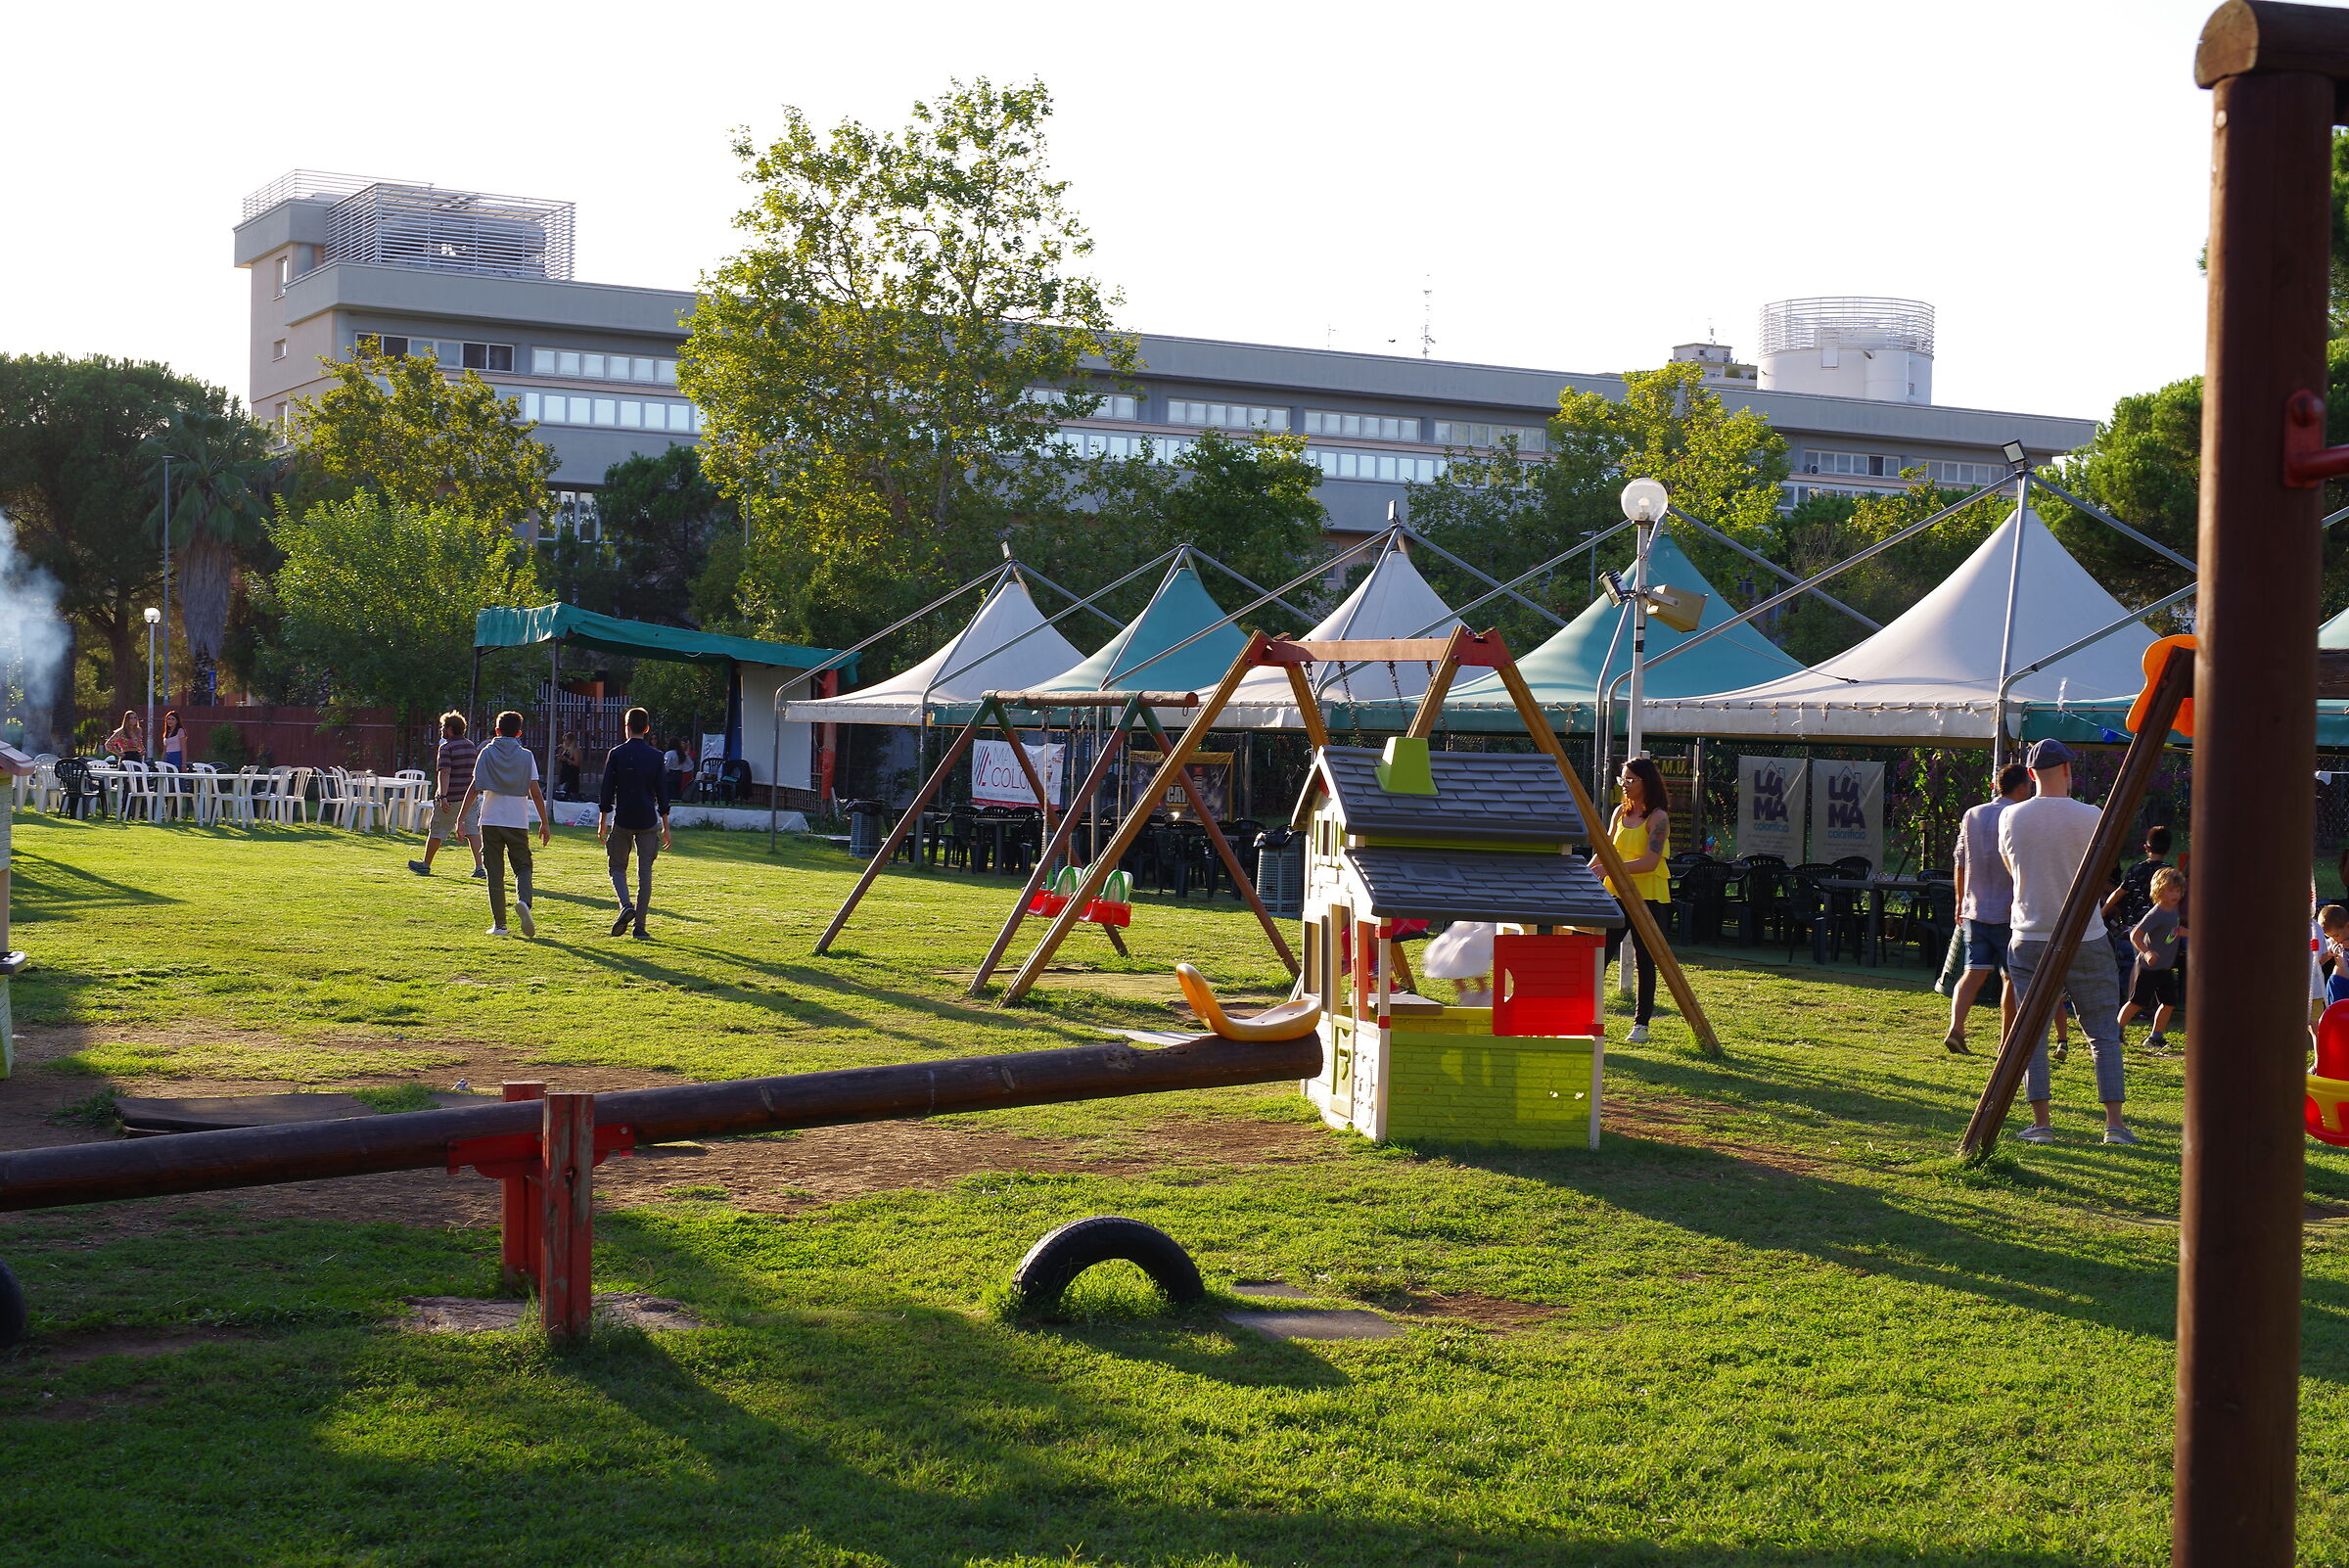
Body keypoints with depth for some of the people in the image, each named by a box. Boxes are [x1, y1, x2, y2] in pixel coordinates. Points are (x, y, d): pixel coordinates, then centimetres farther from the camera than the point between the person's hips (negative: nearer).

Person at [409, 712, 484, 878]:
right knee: (472, 831, 3)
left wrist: (443, 796, -29)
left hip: (450, 798, -6)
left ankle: (426, 865, 22)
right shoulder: (471, 745, 10)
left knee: (437, 831, 9)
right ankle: (479, 867, -9)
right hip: (469, 796, 6)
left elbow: (445, 772, -23)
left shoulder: (446, 747, -12)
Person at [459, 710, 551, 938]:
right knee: (523, 867, 9)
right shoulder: (526, 756, 2)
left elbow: (475, 789, -2)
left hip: (491, 821, 0)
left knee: (495, 872, 6)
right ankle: (523, 901, -21)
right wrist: (545, 824, 6)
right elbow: (535, 793, 0)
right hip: (518, 822, 0)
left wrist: (461, 818, 3)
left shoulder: (487, 753, 3)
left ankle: (499, 923, 4)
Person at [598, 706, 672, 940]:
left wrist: (602, 823, 7)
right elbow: (663, 794, 3)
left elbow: (607, 791, -1)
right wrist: (665, 827, 9)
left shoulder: (616, 754, -2)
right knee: (645, 872, 4)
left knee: (617, 867, 12)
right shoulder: (656, 757, 2)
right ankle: (639, 926, 2)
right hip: (648, 822, 1)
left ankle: (626, 905, -15)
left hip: (622, 820, -1)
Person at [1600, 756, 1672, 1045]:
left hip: (1649, 896, -6)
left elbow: (1649, 862, -21)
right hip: (1618, 893, 6)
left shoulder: (1658, 817, -12)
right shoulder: (1621, 812, 10)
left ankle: (1641, 1024, 10)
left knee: (1645, 961, 2)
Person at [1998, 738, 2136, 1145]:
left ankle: (2041, 1123, 2)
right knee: (2104, 1033, 7)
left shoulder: (2012, 818, -1)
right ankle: (2115, 1123, 3)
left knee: (2032, 1033, 6)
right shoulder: (2091, 818, -9)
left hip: (2029, 939, 1)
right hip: (2086, 940, -1)